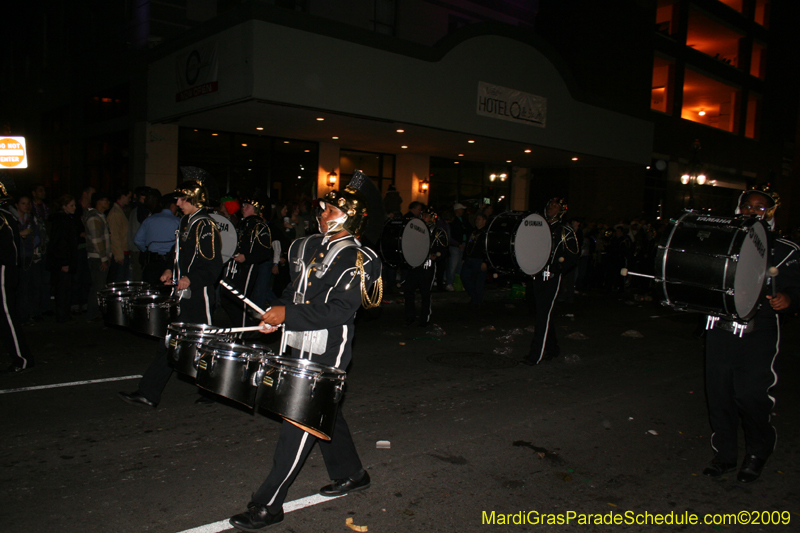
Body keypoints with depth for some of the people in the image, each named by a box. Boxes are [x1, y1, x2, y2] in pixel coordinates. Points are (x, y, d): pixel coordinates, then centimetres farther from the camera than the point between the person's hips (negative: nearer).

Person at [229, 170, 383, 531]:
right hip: (300, 346, 8)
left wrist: (288, 314, -21)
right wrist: (278, 311, 3)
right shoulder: (308, 247, 9)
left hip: (328, 354, -8)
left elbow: (339, 311, -22)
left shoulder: (358, 261, -14)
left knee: (300, 422, -5)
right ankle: (351, 474, 39)